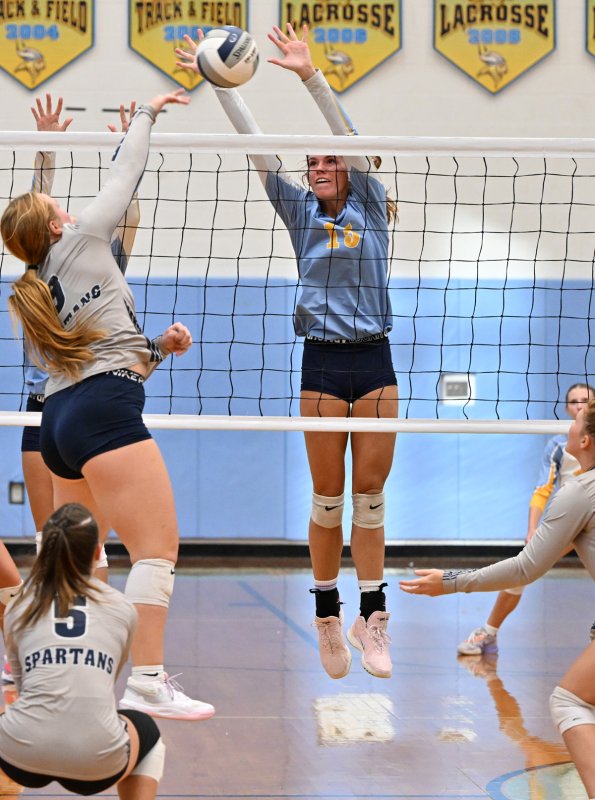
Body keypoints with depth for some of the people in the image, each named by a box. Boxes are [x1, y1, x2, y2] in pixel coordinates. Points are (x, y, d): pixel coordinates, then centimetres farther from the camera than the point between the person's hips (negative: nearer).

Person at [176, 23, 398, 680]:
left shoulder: (370, 206, 6)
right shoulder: (301, 211, 11)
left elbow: (350, 136, -7)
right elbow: (257, 148, 4)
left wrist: (311, 75, -18)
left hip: (374, 364, -1)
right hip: (323, 366, 1)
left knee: (370, 496, 1)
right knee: (328, 498, 2)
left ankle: (371, 618, 5)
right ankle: (328, 617, 11)